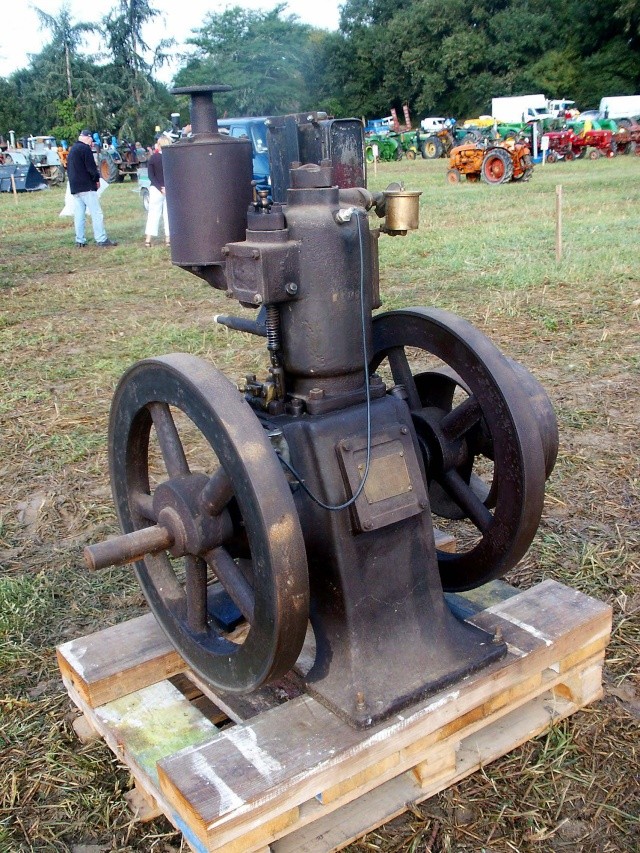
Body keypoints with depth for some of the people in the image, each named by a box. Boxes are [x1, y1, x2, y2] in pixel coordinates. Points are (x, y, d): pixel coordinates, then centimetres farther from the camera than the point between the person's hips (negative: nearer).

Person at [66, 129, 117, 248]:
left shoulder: (72, 150, 20)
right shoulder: (85, 148, -9)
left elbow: (69, 168, 23)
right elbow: (91, 167, -15)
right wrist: (97, 179, 0)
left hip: (74, 188, 9)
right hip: (87, 187, -9)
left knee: (79, 215, 8)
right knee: (96, 213, -7)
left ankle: (80, 240, 8)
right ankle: (102, 239, -10)